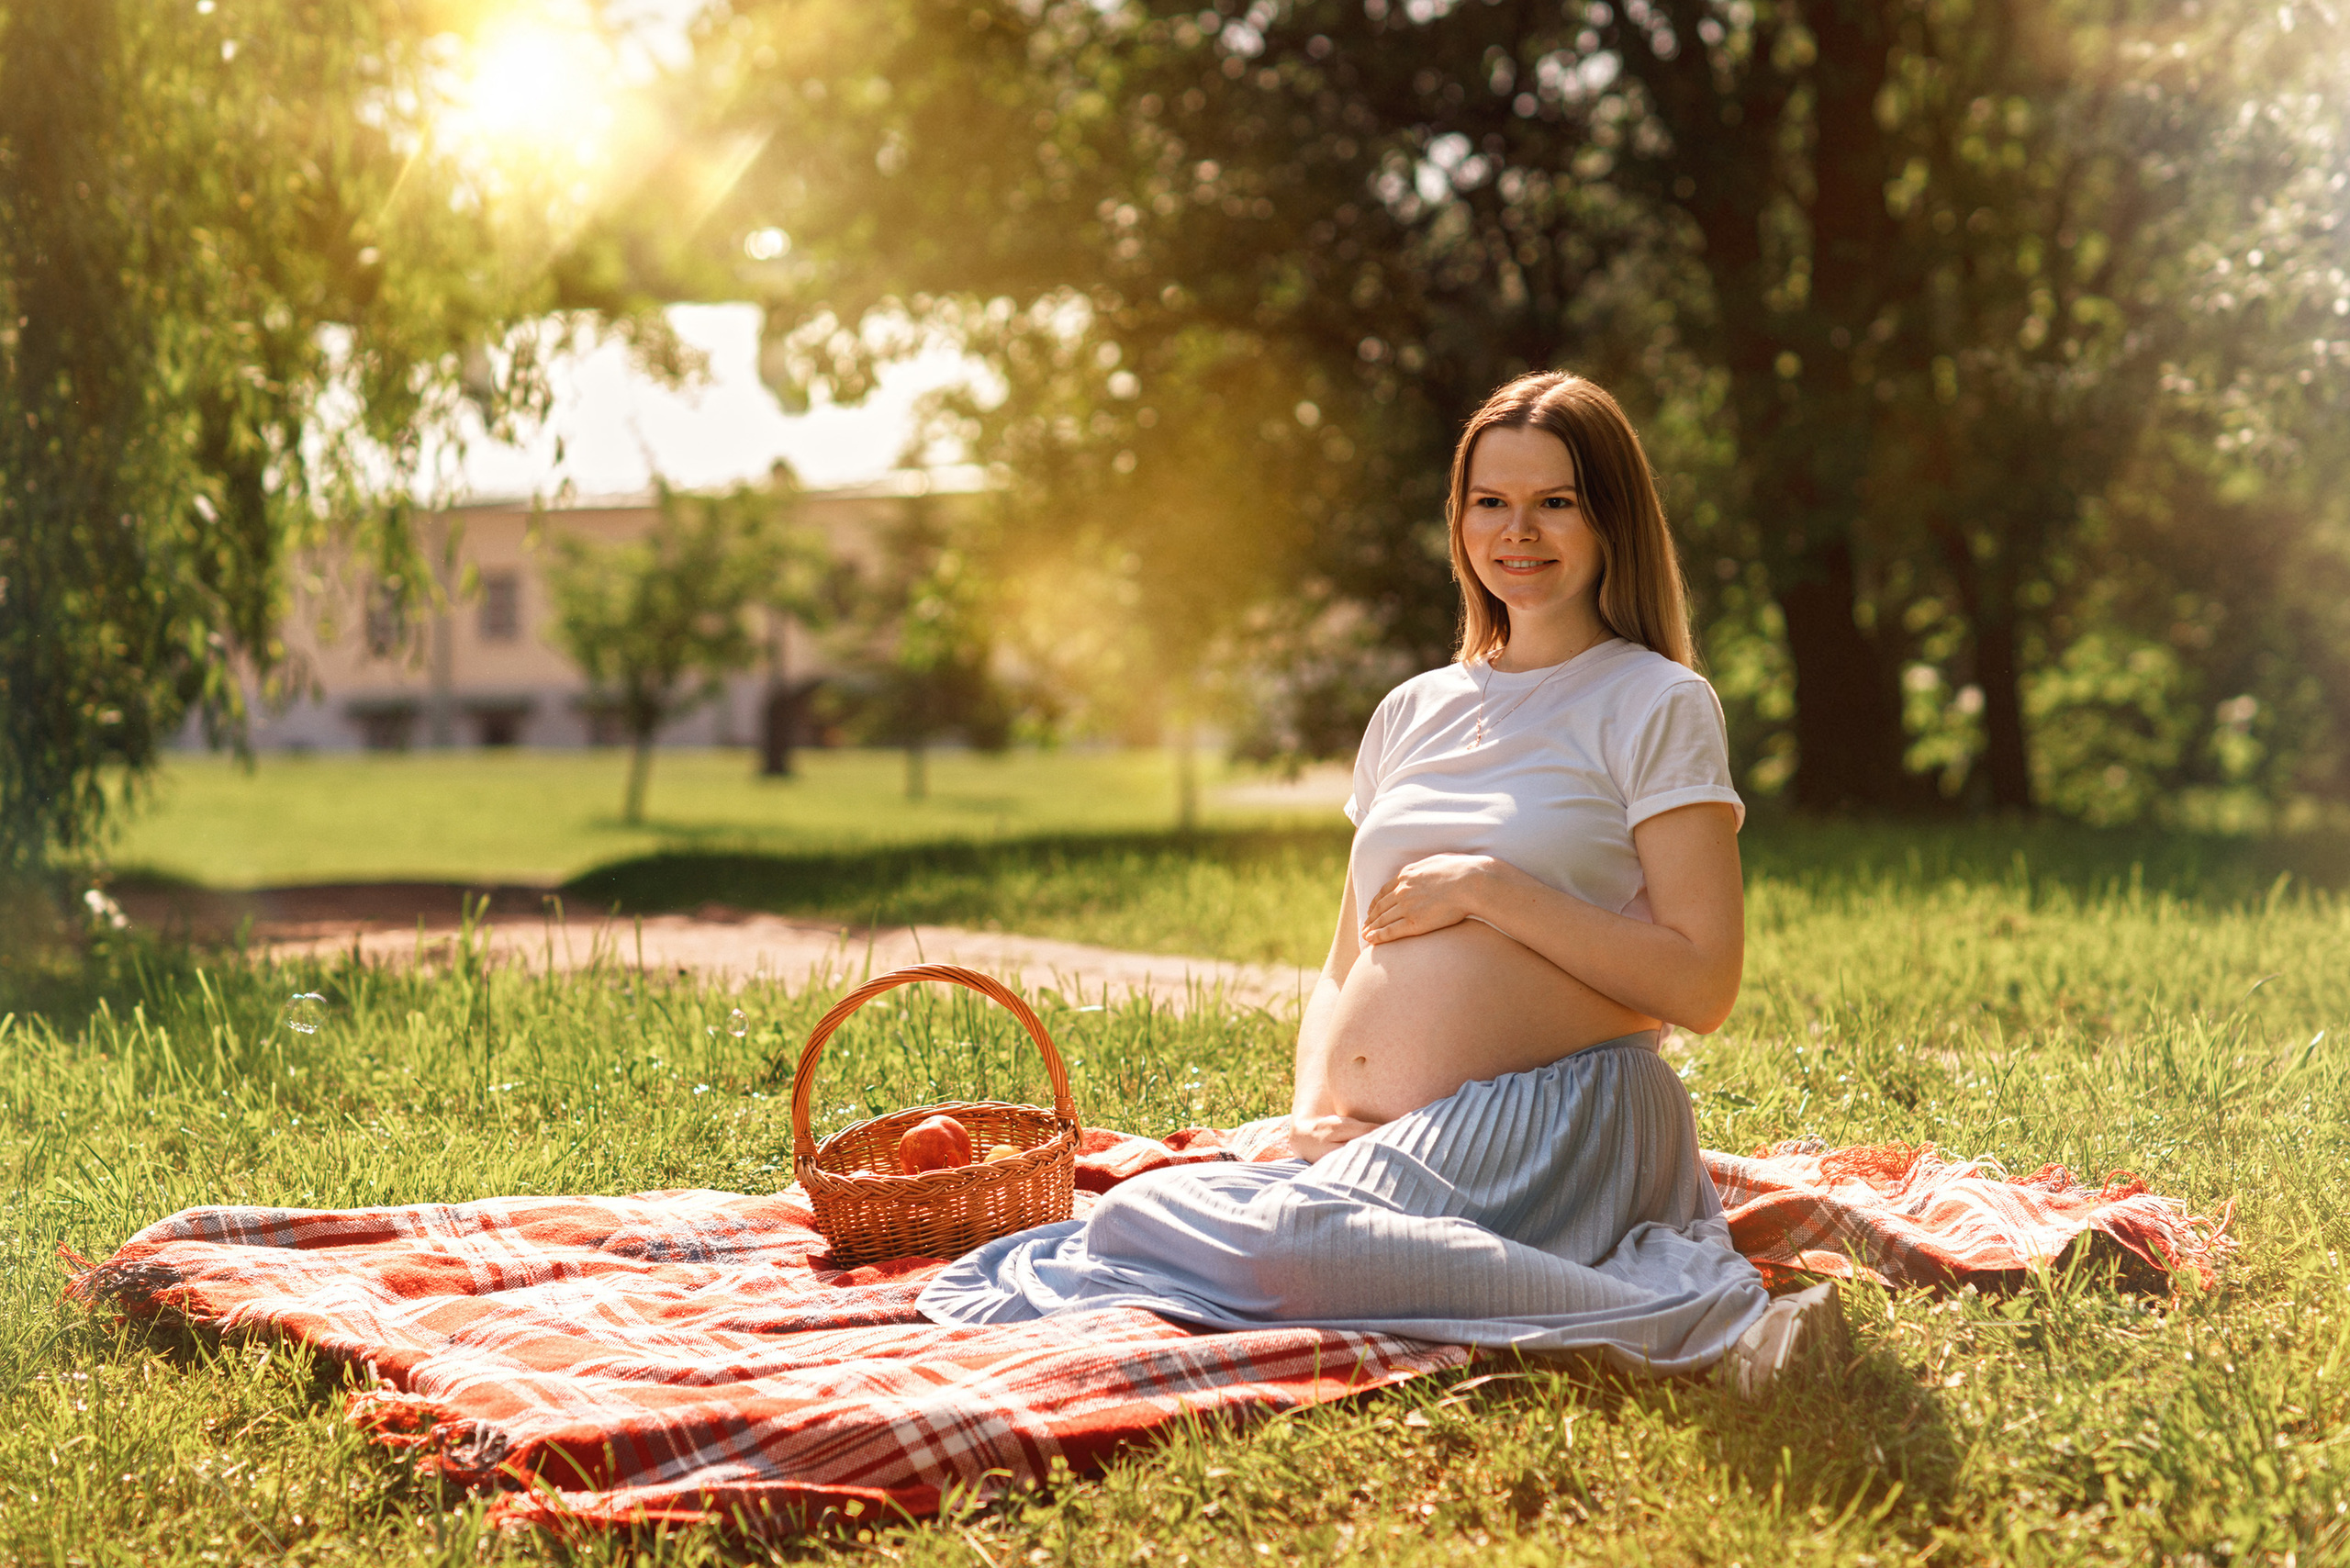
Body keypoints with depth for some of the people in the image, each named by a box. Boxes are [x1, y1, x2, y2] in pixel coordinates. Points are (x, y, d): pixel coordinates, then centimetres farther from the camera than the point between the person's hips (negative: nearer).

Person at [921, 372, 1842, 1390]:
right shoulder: (1414, 712, 21)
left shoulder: (1657, 704, 2)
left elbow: (1701, 986, -7)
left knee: (1289, 1239, -36)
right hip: (1373, 1142, 7)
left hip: (1550, 1121, -7)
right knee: (1126, 1214, -20)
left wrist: (1486, 888, -9)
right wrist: (1311, 1108, 2)